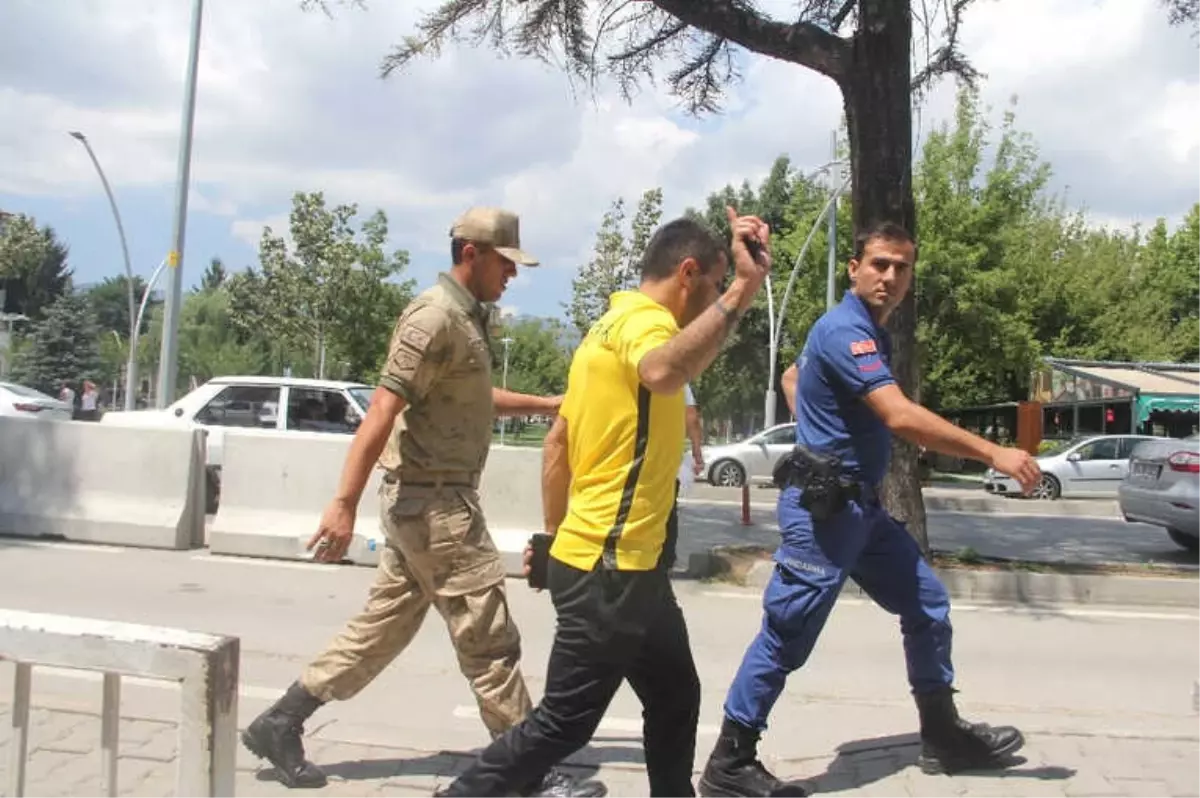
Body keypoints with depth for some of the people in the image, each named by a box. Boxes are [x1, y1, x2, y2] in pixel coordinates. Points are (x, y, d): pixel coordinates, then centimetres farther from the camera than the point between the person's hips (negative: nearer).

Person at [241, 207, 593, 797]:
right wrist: (344, 503, -28)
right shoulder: (436, 316, -16)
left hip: (426, 500, 10)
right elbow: (381, 411, -24)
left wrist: (548, 404, 33)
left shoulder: (465, 317, 15)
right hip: (434, 501, -10)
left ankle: (280, 723, 23)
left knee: (383, 627, 15)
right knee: (488, 639, -1)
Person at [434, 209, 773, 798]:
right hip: (608, 567, -11)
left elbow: (557, 442, 18)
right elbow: (662, 373, -43)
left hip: (629, 562, 11)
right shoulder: (643, 320, -15)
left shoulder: (612, 325, 15)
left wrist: (557, 535, 22)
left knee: (675, 698, 21)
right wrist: (739, 295, -44)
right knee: (563, 724, 0)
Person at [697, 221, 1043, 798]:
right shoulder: (846, 330, -18)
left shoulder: (869, 331, 14)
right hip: (824, 507, -10)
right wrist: (993, 454, -26)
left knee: (927, 604, 15)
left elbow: (792, 376, 29)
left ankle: (942, 736, 30)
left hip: (861, 506, 10)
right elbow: (901, 417, -29)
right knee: (786, 638, -6)